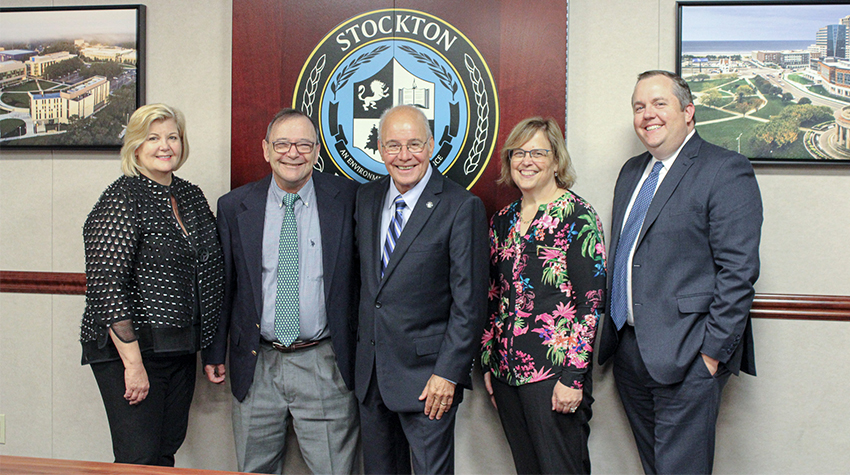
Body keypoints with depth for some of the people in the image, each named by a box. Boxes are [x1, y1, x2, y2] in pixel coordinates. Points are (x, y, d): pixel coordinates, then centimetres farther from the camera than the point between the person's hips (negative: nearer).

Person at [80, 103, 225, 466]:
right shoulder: (121, 200, -11)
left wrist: (212, 351, 12)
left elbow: (209, 271, 17)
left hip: (181, 351, 7)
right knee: (140, 460, -3)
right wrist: (133, 362, -21)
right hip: (130, 350, -7)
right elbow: (106, 286, -18)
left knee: (167, 451, 13)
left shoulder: (191, 196, 10)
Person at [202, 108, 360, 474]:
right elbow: (222, 283, 9)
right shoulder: (234, 206, 3)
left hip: (324, 365, -1)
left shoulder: (346, 198, -2)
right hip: (256, 365, 2)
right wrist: (214, 352, 10)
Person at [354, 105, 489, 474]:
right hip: (370, 372, 6)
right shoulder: (366, 198, 7)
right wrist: (361, 349, 11)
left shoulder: (462, 207, -11)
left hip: (427, 375, -5)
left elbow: (469, 302, -13)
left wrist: (448, 373, -16)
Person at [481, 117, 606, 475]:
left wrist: (573, 377, -16)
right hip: (506, 370, 6)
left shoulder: (577, 215, -8)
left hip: (554, 373, -6)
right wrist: (488, 363, 12)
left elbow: (592, 300, -12)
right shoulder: (503, 220, 10)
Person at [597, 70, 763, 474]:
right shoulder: (632, 171, 15)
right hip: (628, 347, 7)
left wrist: (715, 350, -17)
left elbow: (738, 271, -14)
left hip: (686, 354, -7)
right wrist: (613, 332, 14)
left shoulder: (726, 171, -9)